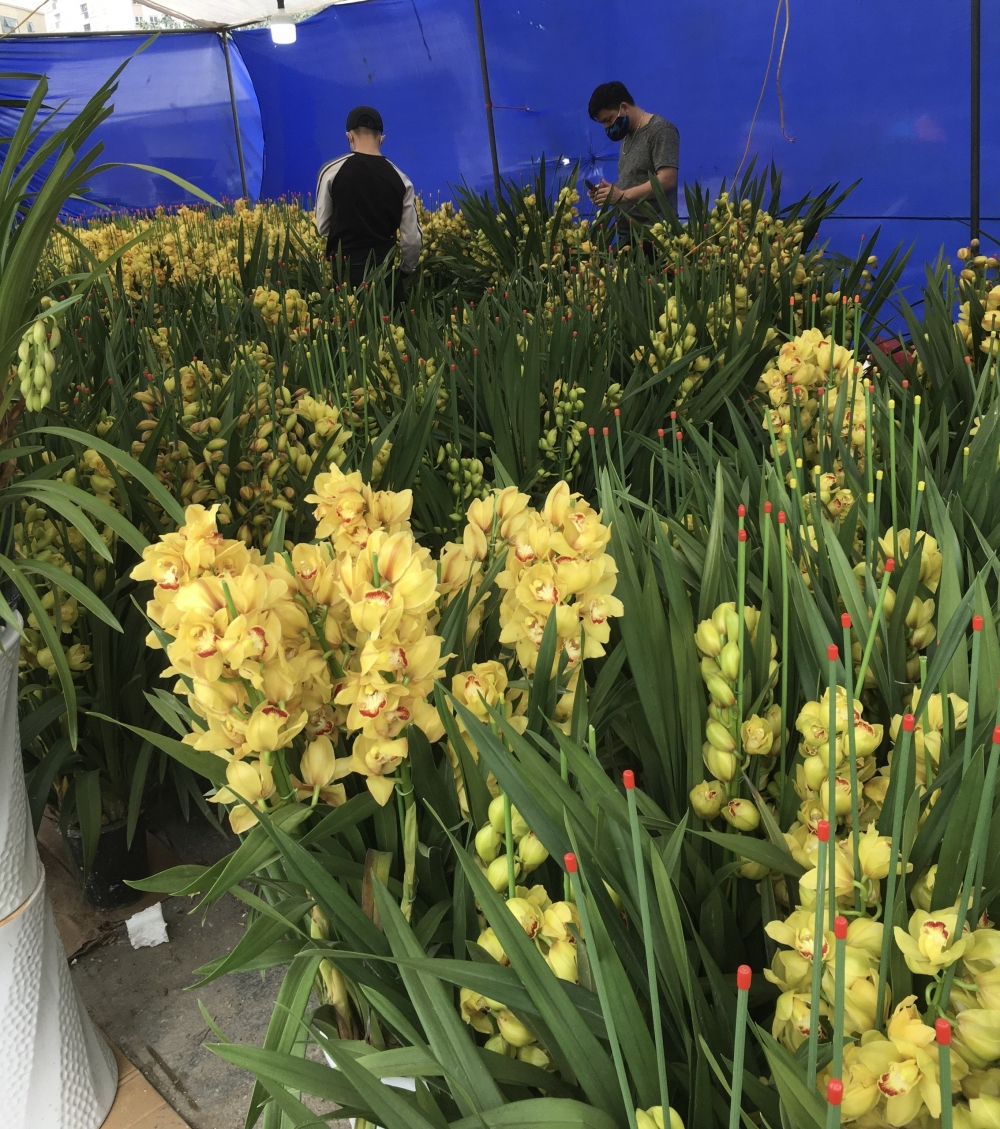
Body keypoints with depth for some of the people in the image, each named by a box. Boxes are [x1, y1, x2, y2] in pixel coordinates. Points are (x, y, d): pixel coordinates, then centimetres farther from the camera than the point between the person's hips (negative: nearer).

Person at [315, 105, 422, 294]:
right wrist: (406, 271, 19)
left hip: (346, 267, -1)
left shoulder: (332, 171, -3)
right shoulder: (400, 178, 1)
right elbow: (413, 239, 2)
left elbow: (322, 227, 6)